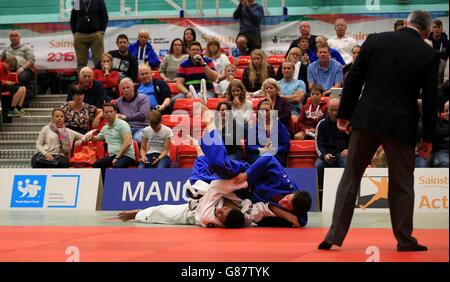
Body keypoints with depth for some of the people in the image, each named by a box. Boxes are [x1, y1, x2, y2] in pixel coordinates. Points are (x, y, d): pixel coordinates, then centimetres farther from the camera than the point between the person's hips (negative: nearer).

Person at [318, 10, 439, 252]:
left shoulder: (375, 40, 1)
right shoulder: (428, 55, -3)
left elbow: (353, 79, 1)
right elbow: (430, 99, -1)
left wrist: (344, 114, 7)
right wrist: (428, 138, 7)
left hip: (366, 119, 2)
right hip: (400, 126, -1)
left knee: (350, 176, 9)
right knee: (402, 186, 10)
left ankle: (334, 236, 7)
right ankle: (405, 241, 15)